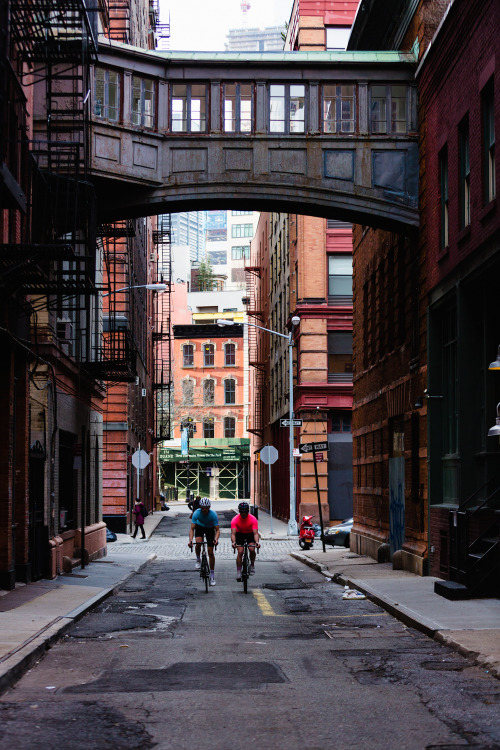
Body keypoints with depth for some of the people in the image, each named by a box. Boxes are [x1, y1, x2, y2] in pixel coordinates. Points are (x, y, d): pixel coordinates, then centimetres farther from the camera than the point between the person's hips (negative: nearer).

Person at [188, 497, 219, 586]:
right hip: (199, 527, 1)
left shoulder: (213, 514, -32)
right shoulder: (196, 513, -31)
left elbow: (217, 530, -31)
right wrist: (190, 540, -47)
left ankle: (212, 575, 4)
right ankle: (198, 560, 0)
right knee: (198, 542, -30)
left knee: (210, 552, -5)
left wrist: (216, 539, -51)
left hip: (210, 529, -1)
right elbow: (192, 529, -31)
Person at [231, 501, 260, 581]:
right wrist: (233, 542, -53)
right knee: (240, 552, -17)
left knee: (252, 549, -23)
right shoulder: (235, 520, -27)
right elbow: (233, 533, -34)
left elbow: (255, 533, -33)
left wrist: (257, 542, -52)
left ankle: (252, 565, 3)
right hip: (240, 534, 0)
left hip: (250, 534, 0)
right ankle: (238, 572, -9)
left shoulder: (253, 519, -27)